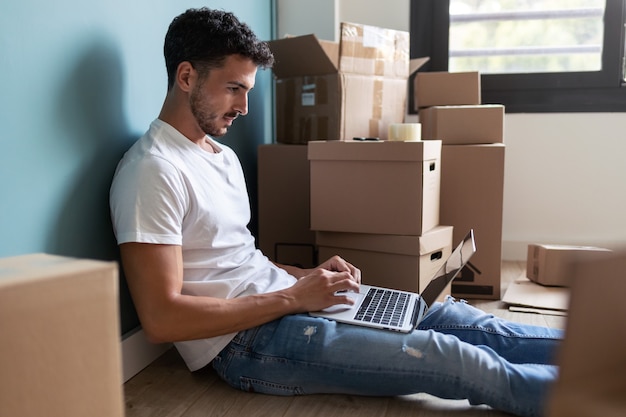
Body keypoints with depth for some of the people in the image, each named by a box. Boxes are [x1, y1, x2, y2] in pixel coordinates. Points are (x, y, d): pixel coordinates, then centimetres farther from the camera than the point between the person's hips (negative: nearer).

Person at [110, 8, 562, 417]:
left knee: (455, 318, 3)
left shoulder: (223, 156, 13)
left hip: (283, 302, 9)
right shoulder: (153, 170, -16)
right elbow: (162, 318, -21)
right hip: (245, 340, -9)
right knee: (448, 356, -13)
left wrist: (309, 276, 2)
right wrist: (292, 296, -19)